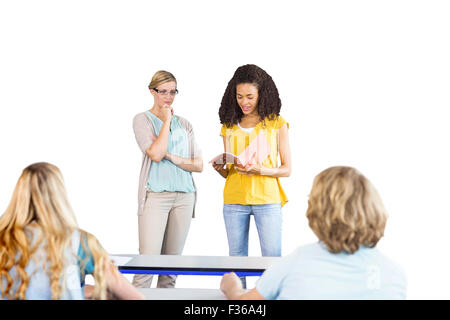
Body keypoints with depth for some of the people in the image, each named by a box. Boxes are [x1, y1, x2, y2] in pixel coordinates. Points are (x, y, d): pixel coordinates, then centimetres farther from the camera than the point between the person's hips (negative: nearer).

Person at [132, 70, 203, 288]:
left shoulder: (184, 125, 16)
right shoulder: (143, 120, 5)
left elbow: (198, 165, 12)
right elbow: (156, 154, -12)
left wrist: (175, 158, -5)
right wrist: (167, 120, -4)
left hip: (184, 196, 4)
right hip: (155, 195, -4)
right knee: (148, 259, -13)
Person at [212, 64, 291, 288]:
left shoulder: (276, 124, 3)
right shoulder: (229, 126, 12)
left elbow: (286, 169, 1)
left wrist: (259, 170, -17)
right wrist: (220, 169, -6)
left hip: (267, 199, -3)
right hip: (234, 201, 3)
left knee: (272, 260, -3)